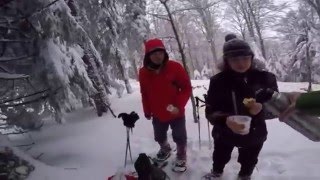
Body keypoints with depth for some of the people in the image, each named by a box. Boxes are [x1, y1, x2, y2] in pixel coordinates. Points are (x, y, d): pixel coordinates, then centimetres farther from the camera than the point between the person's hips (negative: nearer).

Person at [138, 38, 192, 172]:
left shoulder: (175, 67, -18)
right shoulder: (143, 72, -8)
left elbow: (187, 88, -13)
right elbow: (144, 94, 4)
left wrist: (179, 105, -24)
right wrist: (147, 111, 10)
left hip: (176, 113, -3)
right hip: (158, 114, 4)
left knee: (179, 137, 13)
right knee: (159, 137, 25)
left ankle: (181, 157, 40)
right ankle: (165, 149, 57)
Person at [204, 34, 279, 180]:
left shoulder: (264, 78, -16)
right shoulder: (218, 81, -19)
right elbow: (210, 111, -20)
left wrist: (262, 108, -29)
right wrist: (225, 120, -40)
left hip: (255, 134, 1)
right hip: (225, 133, 0)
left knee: (248, 163, 28)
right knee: (220, 158, 29)